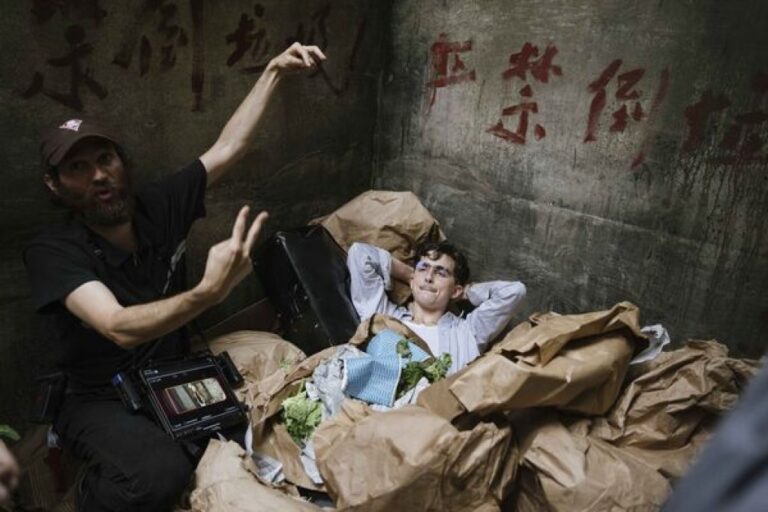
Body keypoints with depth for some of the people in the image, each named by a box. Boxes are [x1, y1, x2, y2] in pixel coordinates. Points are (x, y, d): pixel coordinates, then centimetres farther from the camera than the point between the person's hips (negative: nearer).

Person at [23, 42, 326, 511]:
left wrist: (274, 71, -7)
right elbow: (121, 328, -34)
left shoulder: (158, 207, -5)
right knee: (159, 473, -35)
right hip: (102, 400, -5)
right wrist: (210, 291, -51)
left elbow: (228, 148, -2)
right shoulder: (53, 251, -18)